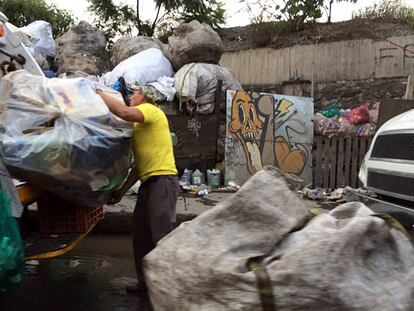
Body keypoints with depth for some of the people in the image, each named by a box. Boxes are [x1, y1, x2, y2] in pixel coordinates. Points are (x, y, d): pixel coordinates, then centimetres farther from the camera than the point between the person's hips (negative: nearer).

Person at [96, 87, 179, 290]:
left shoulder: (150, 109, -2)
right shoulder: (139, 126, 24)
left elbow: (125, 113, -24)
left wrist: (99, 94, -10)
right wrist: (123, 190, 19)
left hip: (163, 180, -10)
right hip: (148, 182, 10)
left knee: (163, 235, -9)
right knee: (141, 236, 12)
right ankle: (146, 282, 24)